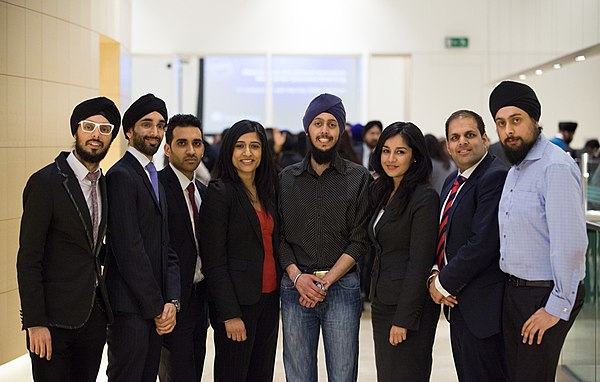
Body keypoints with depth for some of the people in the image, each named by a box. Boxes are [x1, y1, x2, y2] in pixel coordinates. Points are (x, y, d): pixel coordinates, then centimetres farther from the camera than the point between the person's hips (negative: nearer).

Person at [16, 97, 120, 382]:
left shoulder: (104, 184, 11)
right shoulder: (46, 182, -11)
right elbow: (28, 259, -13)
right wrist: (35, 323, -17)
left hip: (93, 314, 7)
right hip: (55, 318, -7)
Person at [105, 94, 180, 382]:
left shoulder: (154, 178, 17)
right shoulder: (121, 176, -11)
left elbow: (165, 247, 13)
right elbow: (128, 250, -17)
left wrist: (171, 301, 0)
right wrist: (157, 307, -13)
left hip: (155, 310, 8)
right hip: (130, 308, -8)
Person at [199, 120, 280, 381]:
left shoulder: (268, 191, 11)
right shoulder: (219, 192, -10)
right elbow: (214, 260, -13)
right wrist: (230, 314, -17)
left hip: (269, 298, 7)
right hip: (238, 301, -6)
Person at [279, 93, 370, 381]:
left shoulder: (358, 178, 2)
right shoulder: (286, 179, 9)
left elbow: (360, 240, -2)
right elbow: (278, 236, 7)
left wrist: (326, 280, -9)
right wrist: (298, 276, -8)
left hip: (342, 285, -2)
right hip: (295, 289, 2)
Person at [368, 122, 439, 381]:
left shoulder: (424, 198, -13)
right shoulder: (384, 193, 12)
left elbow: (420, 262, -17)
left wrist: (403, 319, -18)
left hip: (409, 305, -8)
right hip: (381, 302, 8)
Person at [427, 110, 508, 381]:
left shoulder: (496, 177, -16)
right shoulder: (452, 182, 14)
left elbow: (483, 243, -23)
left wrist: (444, 284, -13)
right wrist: (434, 275, -3)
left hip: (482, 306, -9)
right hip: (457, 302, 9)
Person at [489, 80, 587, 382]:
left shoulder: (556, 167, -18)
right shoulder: (515, 170, 13)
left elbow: (571, 244, -22)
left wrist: (558, 307, -19)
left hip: (545, 297, -9)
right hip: (515, 290, 9)